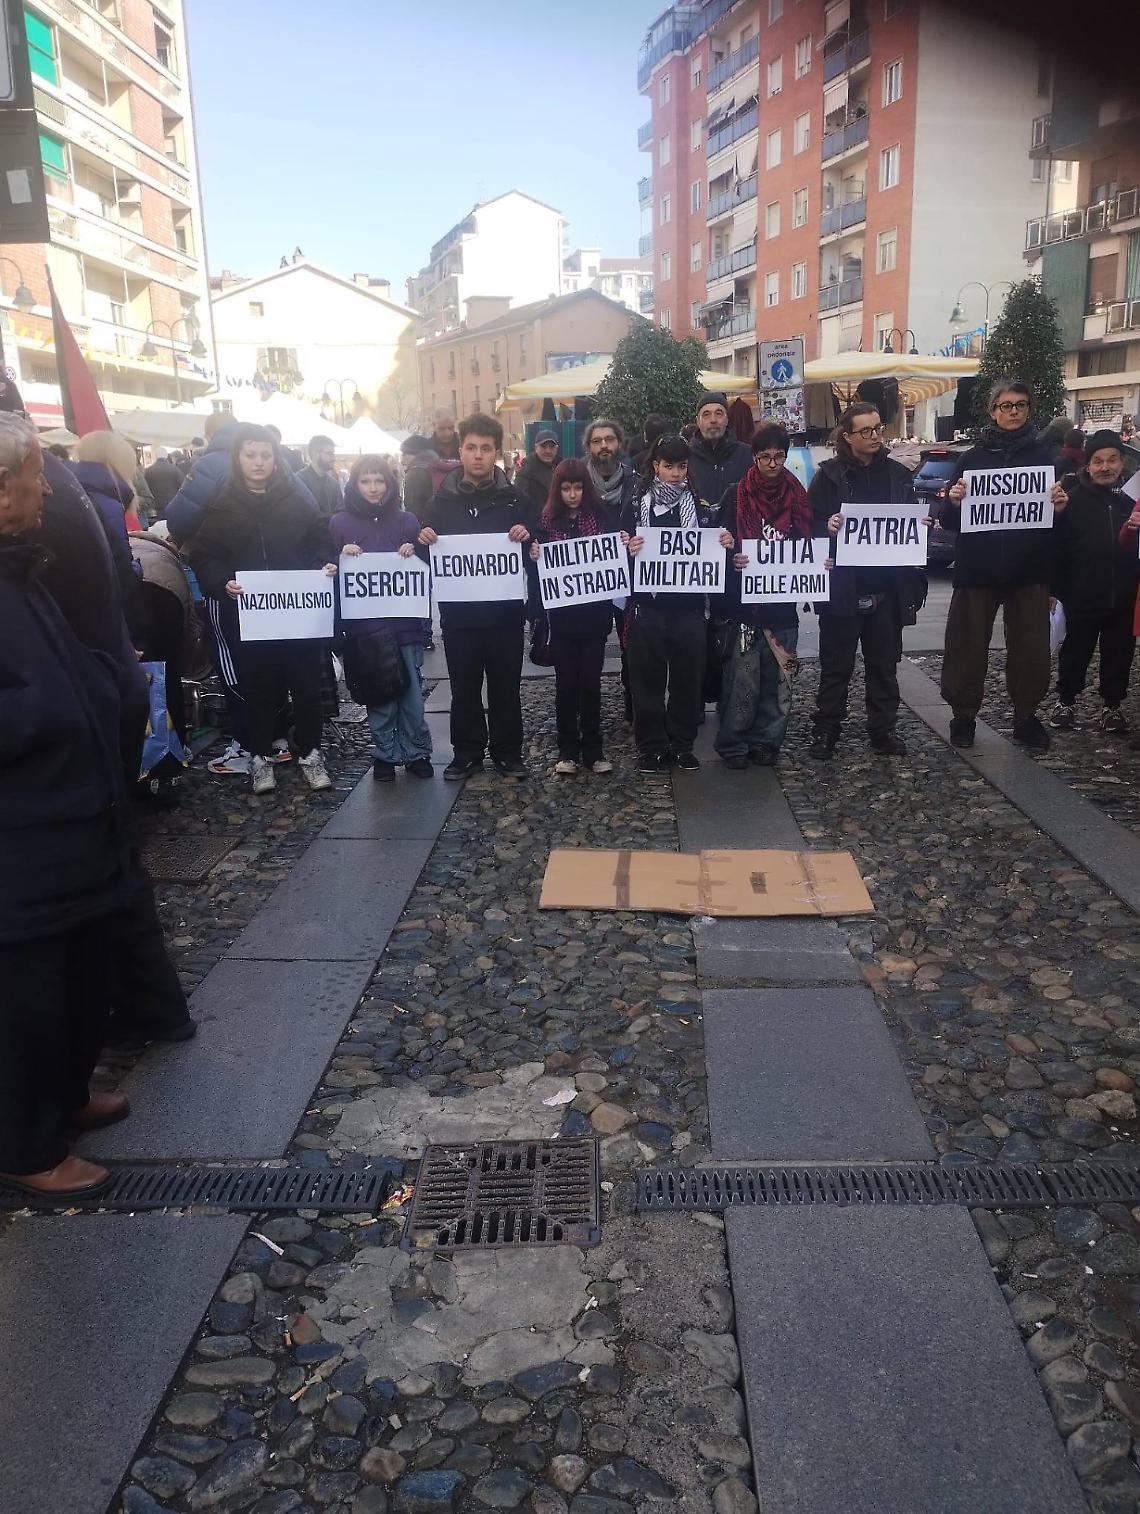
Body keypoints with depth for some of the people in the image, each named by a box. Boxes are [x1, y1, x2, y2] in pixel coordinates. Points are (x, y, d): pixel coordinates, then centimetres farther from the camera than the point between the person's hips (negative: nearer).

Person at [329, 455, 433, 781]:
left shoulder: (406, 521, 7)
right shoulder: (340, 523, 4)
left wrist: (413, 555, -9)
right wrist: (343, 558, -13)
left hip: (404, 620, 1)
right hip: (363, 623, -1)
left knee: (411, 689, 0)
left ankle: (416, 751, 15)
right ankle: (386, 754, 16)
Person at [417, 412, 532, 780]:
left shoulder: (513, 497, 5)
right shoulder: (442, 499, 6)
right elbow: (426, 554, 9)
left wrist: (526, 536, -14)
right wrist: (424, 541, -12)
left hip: (504, 608, 0)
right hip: (458, 609, 1)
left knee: (505, 686, 7)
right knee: (464, 687, 8)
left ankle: (507, 751, 19)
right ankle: (467, 751, 20)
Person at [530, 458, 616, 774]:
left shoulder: (603, 516, 2)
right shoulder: (547, 522, 3)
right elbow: (538, 571, 4)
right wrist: (534, 556, -17)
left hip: (595, 613, 0)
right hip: (562, 615, 0)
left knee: (590, 682, 6)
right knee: (566, 683, 6)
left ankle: (593, 750, 14)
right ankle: (568, 750, 14)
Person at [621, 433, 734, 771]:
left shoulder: (699, 505, 7)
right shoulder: (637, 506, 3)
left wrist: (725, 544, -9)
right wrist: (629, 549, -19)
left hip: (688, 605, 1)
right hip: (648, 605, -1)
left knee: (688, 678, 7)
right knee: (648, 679, 3)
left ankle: (682, 744, 20)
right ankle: (651, 746, 15)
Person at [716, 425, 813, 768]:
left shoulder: (798, 497, 9)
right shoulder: (736, 496, 1)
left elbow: (809, 545, 14)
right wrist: (733, 559, -21)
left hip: (783, 603, 3)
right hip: (744, 602, -3)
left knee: (777, 678, 5)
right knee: (742, 678, -6)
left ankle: (766, 741, 17)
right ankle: (733, 744, 6)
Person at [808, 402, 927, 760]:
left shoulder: (898, 474, 10)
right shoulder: (830, 475, 0)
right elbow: (811, 525, -3)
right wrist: (829, 527, -23)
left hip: (886, 586, 3)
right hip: (842, 586, -3)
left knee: (885, 663, 9)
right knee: (836, 664, 4)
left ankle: (883, 730, 20)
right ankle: (825, 731, 14)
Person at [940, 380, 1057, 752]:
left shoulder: (1045, 456, 8)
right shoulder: (973, 458, 6)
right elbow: (949, 520, 4)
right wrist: (953, 501, -17)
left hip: (1029, 570, 1)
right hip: (977, 569, 0)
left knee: (1030, 647, 4)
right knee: (968, 646, 1)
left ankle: (1026, 717, 18)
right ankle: (964, 715, 14)